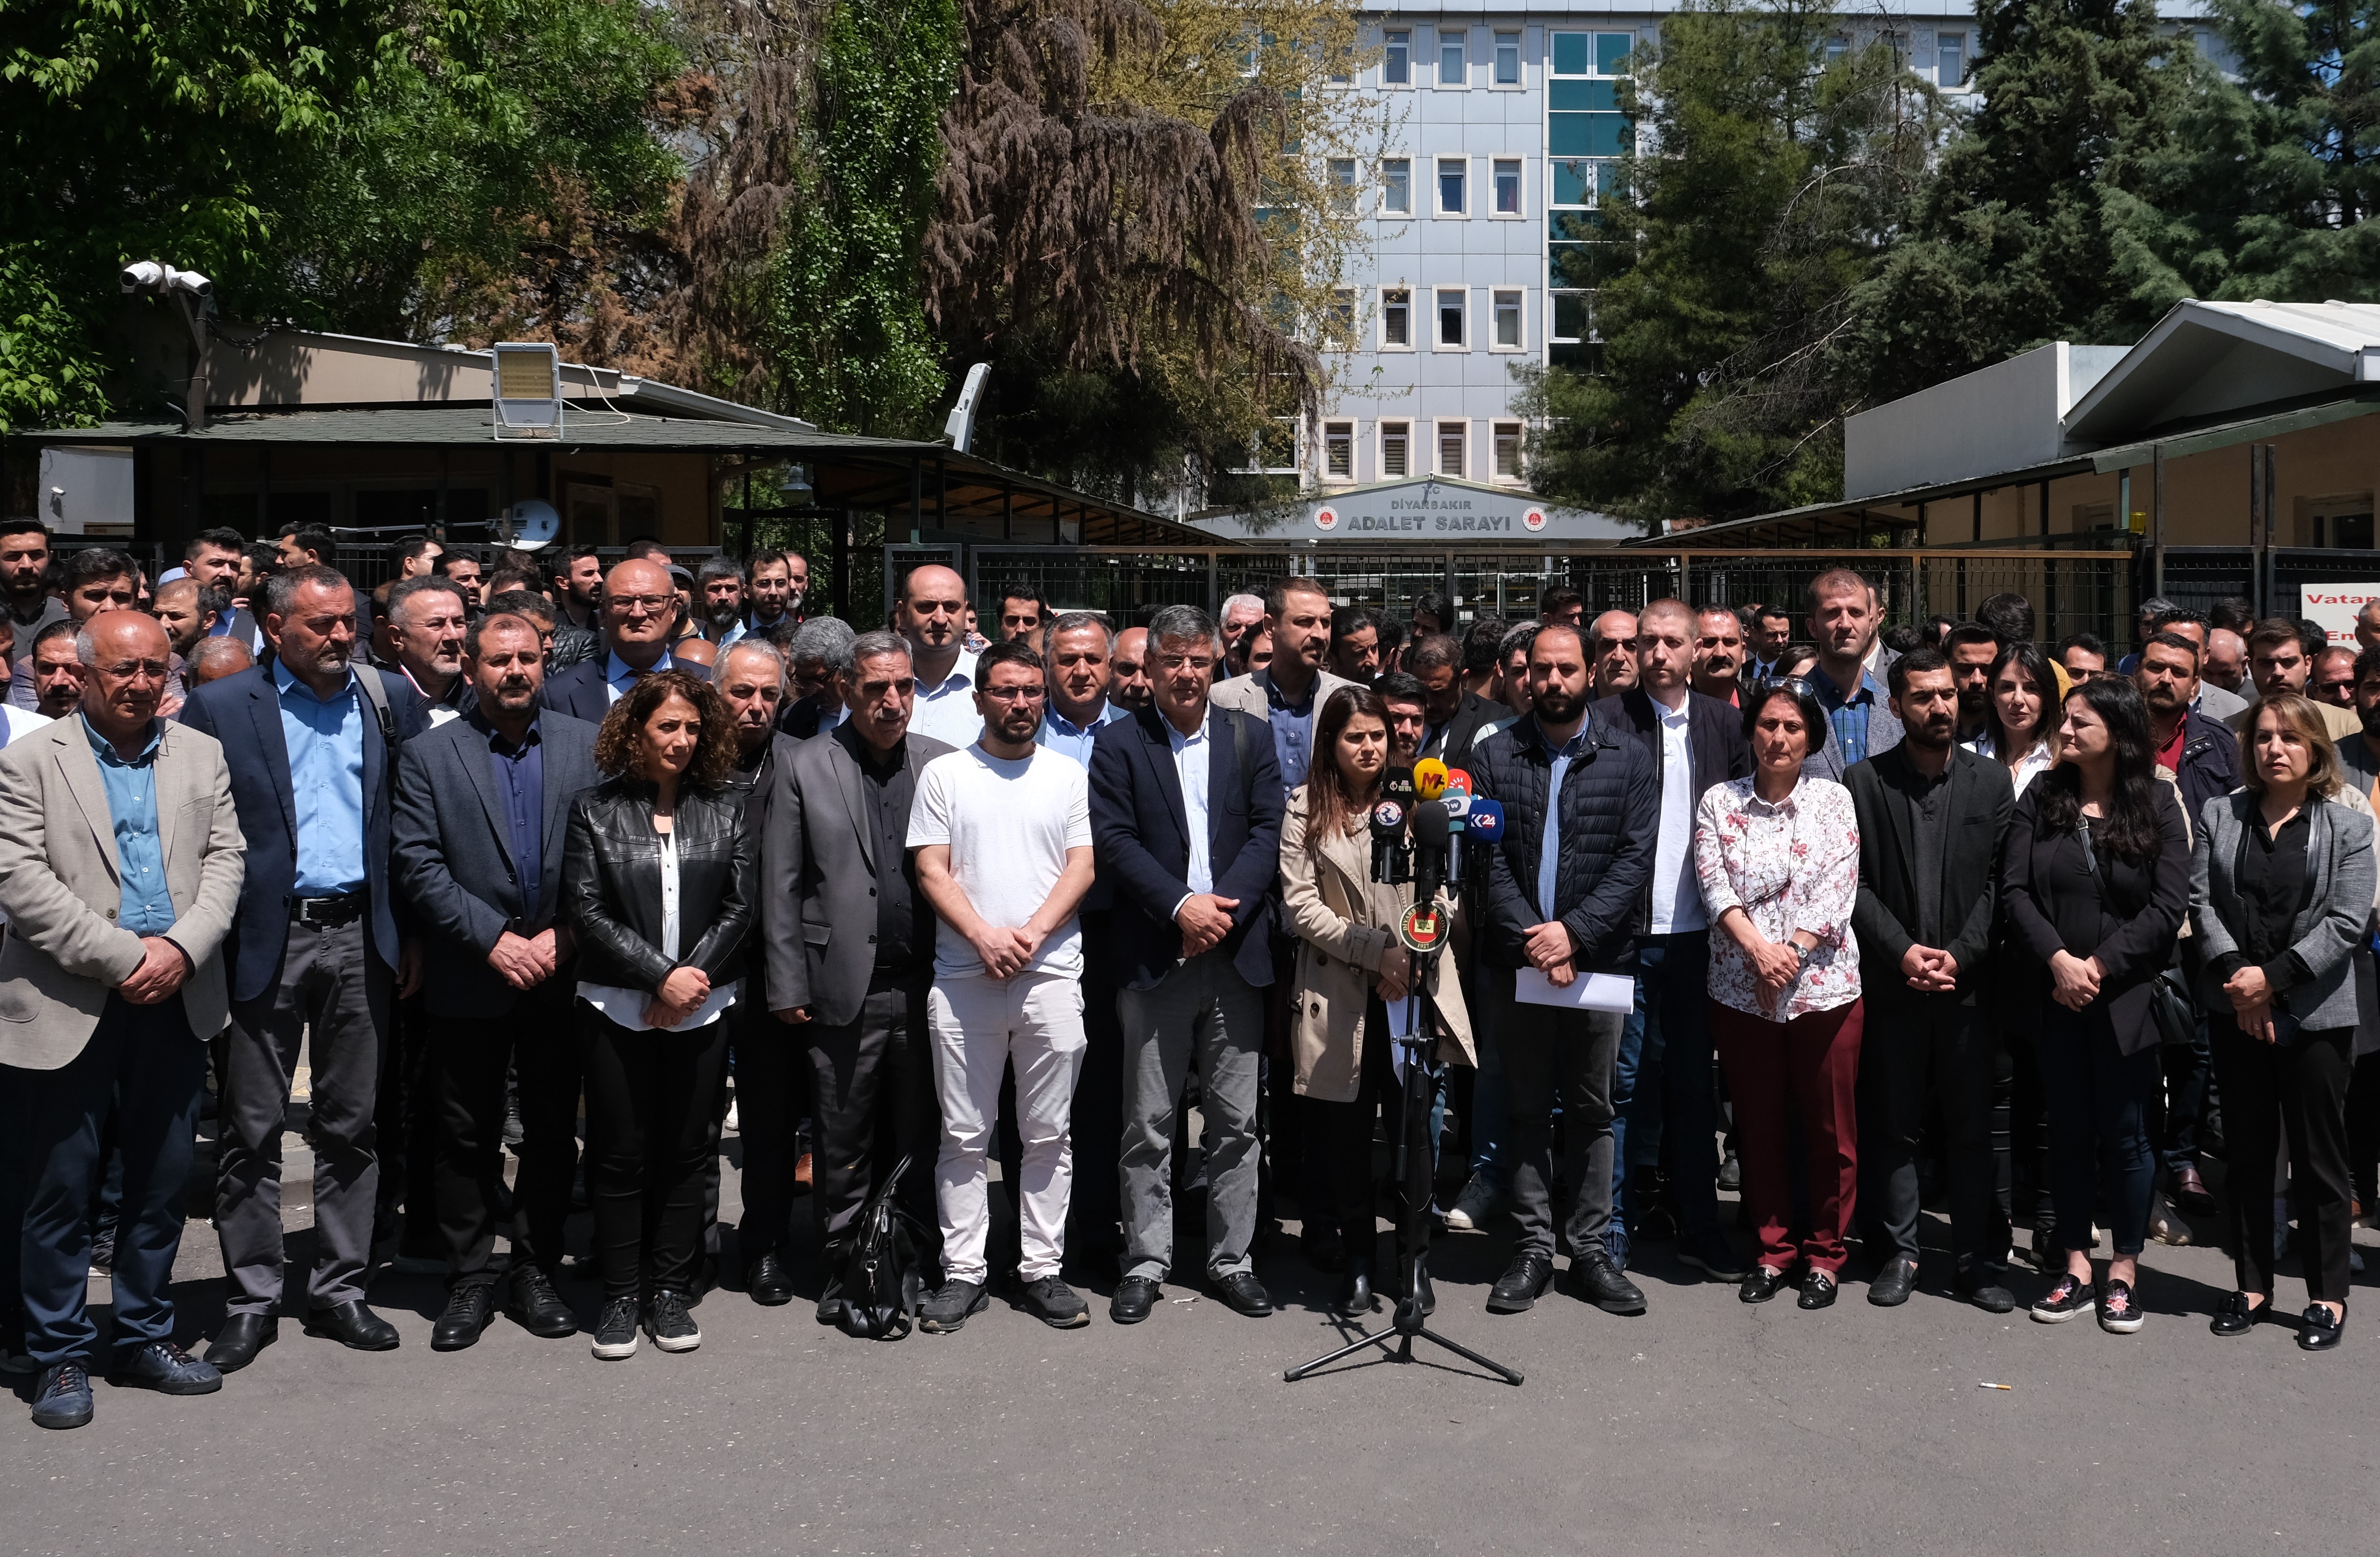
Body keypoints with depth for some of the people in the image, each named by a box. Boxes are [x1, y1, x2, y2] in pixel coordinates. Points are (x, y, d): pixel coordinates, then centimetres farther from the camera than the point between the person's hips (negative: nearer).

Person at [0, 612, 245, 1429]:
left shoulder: (202, 756, 10)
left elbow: (224, 859, 5)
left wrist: (182, 948, -11)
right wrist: (123, 959, -15)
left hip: (175, 1005, 4)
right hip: (67, 1012, -4)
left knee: (163, 1183, 12)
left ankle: (145, 1336, 26)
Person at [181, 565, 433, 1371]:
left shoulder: (393, 701, 5)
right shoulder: (220, 708, -2)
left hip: (362, 938, 2)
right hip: (264, 940, -2)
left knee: (351, 1124, 10)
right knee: (251, 1131, 5)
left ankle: (340, 1289, 21)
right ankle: (252, 1301, 16)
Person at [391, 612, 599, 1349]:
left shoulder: (587, 745, 5)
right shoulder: (428, 755, 1)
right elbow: (416, 865, -6)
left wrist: (562, 938, -10)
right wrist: (494, 939, -13)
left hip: (561, 976, 1)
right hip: (468, 980, -1)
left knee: (553, 1135, 9)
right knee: (465, 1139, 7)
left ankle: (537, 1273, 22)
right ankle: (470, 1281, 19)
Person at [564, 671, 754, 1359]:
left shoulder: (725, 807, 6)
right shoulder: (594, 809, 1)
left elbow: (738, 906, 2)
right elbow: (586, 909, -5)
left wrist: (692, 978, -9)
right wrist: (660, 976, -12)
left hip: (701, 1010, 1)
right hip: (618, 1011, -1)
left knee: (683, 1153, 7)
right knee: (619, 1156, 4)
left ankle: (670, 1291, 17)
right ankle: (621, 1296, 15)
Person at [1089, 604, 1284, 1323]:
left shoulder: (1249, 736, 9)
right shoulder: (1118, 744, 3)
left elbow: (1267, 831, 2)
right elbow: (1114, 840, -5)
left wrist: (1225, 906, -11)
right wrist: (1181, 905, -15)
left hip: (1236, 953, 2)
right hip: (1155, 959, -2)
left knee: (1236, 1122, 8)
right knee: (1149, 1125, 4)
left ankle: (1232, 1259, 19)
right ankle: (1145, 1263, 15)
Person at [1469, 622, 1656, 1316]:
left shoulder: (1628, 759, 3)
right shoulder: (1493, 757, 4)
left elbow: (1636, 859, -4)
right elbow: (1488, 860, -2)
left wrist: (1574, 932, -14)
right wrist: (1531, 939, -13)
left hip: (1599, 959, 0)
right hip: (1516, 960, 1)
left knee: (1593, 1110, 7)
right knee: (1527, 1109, 8)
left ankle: (1592, 1250, 15)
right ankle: (1533, 1248, 15)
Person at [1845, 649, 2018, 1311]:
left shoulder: (1991, 780, 5)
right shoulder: (1865, 782, 2)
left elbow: (1999, 880, 1)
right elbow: (1856, 883, -1)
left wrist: (1960, 954, -10)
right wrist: (1903, 951, -12)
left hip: (1968, 980, 1)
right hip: (1892, 982, 0)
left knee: (1972, 1127, 6)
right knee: (1895, 1126, 6)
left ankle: (1976, 1257, 16)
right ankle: (1901, 1252, 17)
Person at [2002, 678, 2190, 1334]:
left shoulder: (2158, 806, -3)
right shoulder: (2042, 799, 3)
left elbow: (2170, 904, -9)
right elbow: (2015, 890, -3)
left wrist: (2101, 965, -14)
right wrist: (2059, 959, -16)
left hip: (2125, 998, -2)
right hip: (2055, 997, 2)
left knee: (2124, 1135, 5)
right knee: (2069, 1132, 9)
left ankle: (2124, 1273, 18)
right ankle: (2076, 1268, 20)